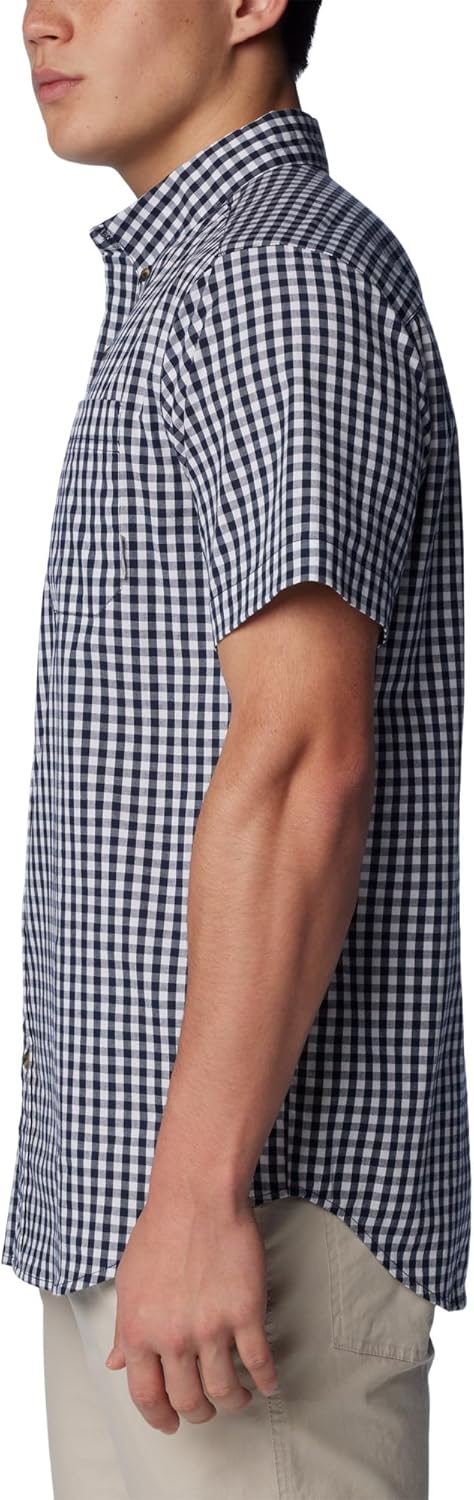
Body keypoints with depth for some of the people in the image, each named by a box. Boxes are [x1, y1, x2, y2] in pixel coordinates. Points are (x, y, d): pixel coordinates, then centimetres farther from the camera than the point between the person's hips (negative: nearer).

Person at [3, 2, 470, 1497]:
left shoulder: (286, 276, -14)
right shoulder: (199, 281, 18)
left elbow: (300, 761, -23)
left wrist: (199, 1195, -24)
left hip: (256, 1179, -10)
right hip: (136, 1171, 10)